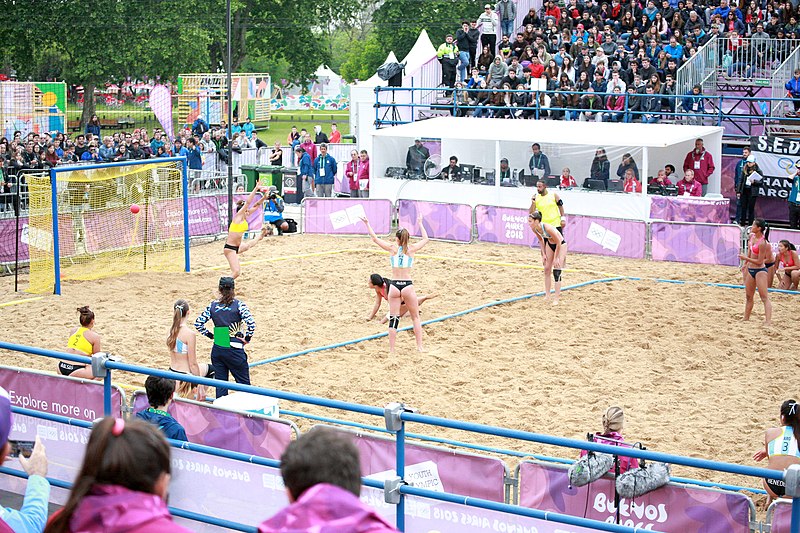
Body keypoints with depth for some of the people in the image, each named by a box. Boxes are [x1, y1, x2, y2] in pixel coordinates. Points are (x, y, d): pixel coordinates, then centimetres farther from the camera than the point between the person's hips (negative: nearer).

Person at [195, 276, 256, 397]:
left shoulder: (212, 305, 3)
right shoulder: (239, 305, -8)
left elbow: (198, 323, 3)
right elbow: (251, 322, -19)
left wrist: (210, 335, 12)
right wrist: (247, 338, -5)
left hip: (217, 350, 3)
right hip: (234, 350, -3)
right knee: (243, 383, 6)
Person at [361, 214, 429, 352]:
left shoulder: (392, 248, 0)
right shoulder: (412, 249, 0)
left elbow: (374, 238, 8)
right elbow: (425, 239, 17)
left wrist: (367, 223, 17)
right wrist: (420, 223, 28)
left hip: (394, 286, 1)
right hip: (408, 286, -1)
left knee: (393, 319, 5)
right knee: (416, 318, 12)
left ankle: (392, 349, 3)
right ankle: (419, 346, 8)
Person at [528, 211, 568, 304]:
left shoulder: (548, 228, -37)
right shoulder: (534, 229, -15)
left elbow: (558, 243, -26)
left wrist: (556, 258, -20)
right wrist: (543, 254, 3)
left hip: (561, 245, -7)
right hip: (549, 244, 7)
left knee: (556, 272, -11)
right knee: (547, 269, 9)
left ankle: (556, 298, -7)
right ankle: (547, 295, 20)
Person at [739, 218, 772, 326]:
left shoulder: (762, 243, -22)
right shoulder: (752, 237, 3)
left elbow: (759, 262, -19)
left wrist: (746, 258, -17)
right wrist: (745, 264, 22)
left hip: (760, 270, -9)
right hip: (750, 270, 9)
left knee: (764, 297, -13)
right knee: (748, 296, 18)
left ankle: (768, 321, -20)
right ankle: (746, 319, 30)